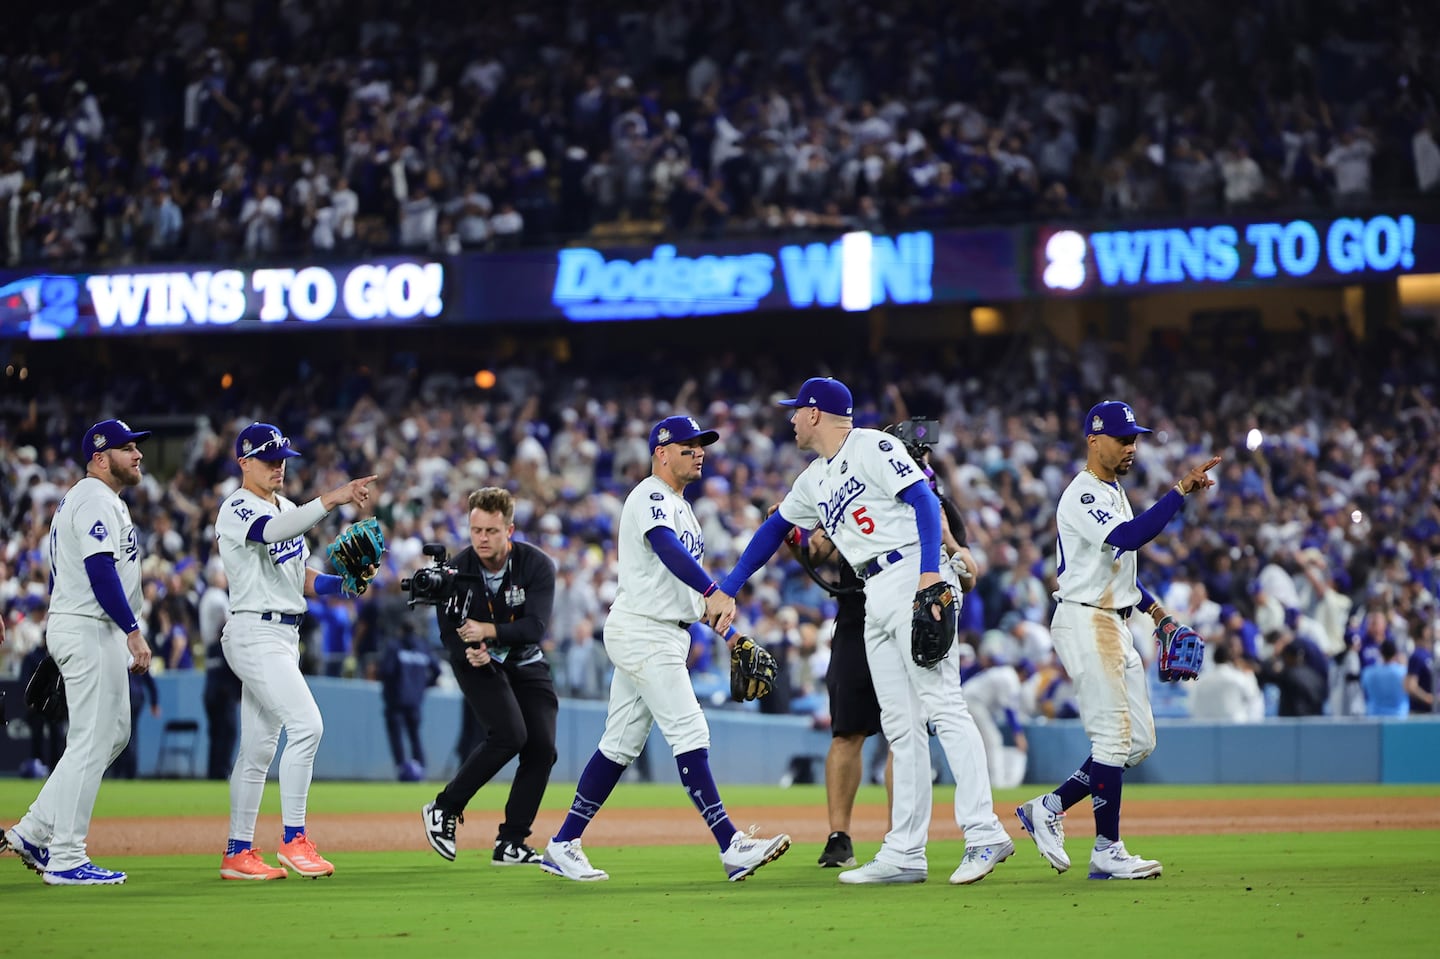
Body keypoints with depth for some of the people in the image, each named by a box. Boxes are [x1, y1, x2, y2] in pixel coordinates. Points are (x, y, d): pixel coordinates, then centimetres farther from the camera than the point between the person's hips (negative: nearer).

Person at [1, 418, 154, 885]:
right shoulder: (97, 501, -13)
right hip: (90, 631, -11)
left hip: (71, 627, 11)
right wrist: (133, 632, -25)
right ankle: (65, 859, -7)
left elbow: (59, 571, 23)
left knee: (114, 732, 13)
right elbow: (101, 571, -23)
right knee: (92, 741, -8)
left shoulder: (79, 499, 20)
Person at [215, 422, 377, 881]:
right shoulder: (237, 510, -10)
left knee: (259, 747, 10)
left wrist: (343, 583, 0)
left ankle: (238, 853, 13)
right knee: (306, 725, -20)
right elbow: (275, 530, -32)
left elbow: (303, 579, 19)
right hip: (255, 632, -9)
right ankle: (293, 840, -16)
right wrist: (331, 499, -41)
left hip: (285, 635, 9)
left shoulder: (288, 509, 18)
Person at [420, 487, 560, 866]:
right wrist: (470, 652, -31)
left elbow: (536, 627, -25)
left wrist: (490, 631, -38)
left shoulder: (537, 565, -17)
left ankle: (511, 844, 1)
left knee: (542, 746, -8)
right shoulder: (457, 571, -16)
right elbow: (449, 632, -10)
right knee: (509, 734, -24)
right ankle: (445, 808, -9)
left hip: (527, 665, 3)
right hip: (479, 664, -3)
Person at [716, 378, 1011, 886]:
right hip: (875, 597, 9)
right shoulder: (814, 481, 23)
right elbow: (775, 528, 34)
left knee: (942, 705, -16)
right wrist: (727, 590, 34)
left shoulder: (872, 447, -4)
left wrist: (930, 572, -25)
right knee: (901, 726, 5)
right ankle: (905, 854, 4)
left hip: (912, 577, -9)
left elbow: (924, 500, -13)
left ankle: (984, 834, -22)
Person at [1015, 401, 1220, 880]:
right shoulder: (1083, 495, -14)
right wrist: (1180, 492, -34)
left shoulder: (1113, 492, 18)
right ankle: (1107, 851, -4)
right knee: (1114, 737, -10)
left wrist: (1150, 604, 18)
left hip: (1116, 625, 10)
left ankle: (1048, 809, 14)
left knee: (1139, 741, 8)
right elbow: (1127, 537, -31)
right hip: (1084, 622, -10)